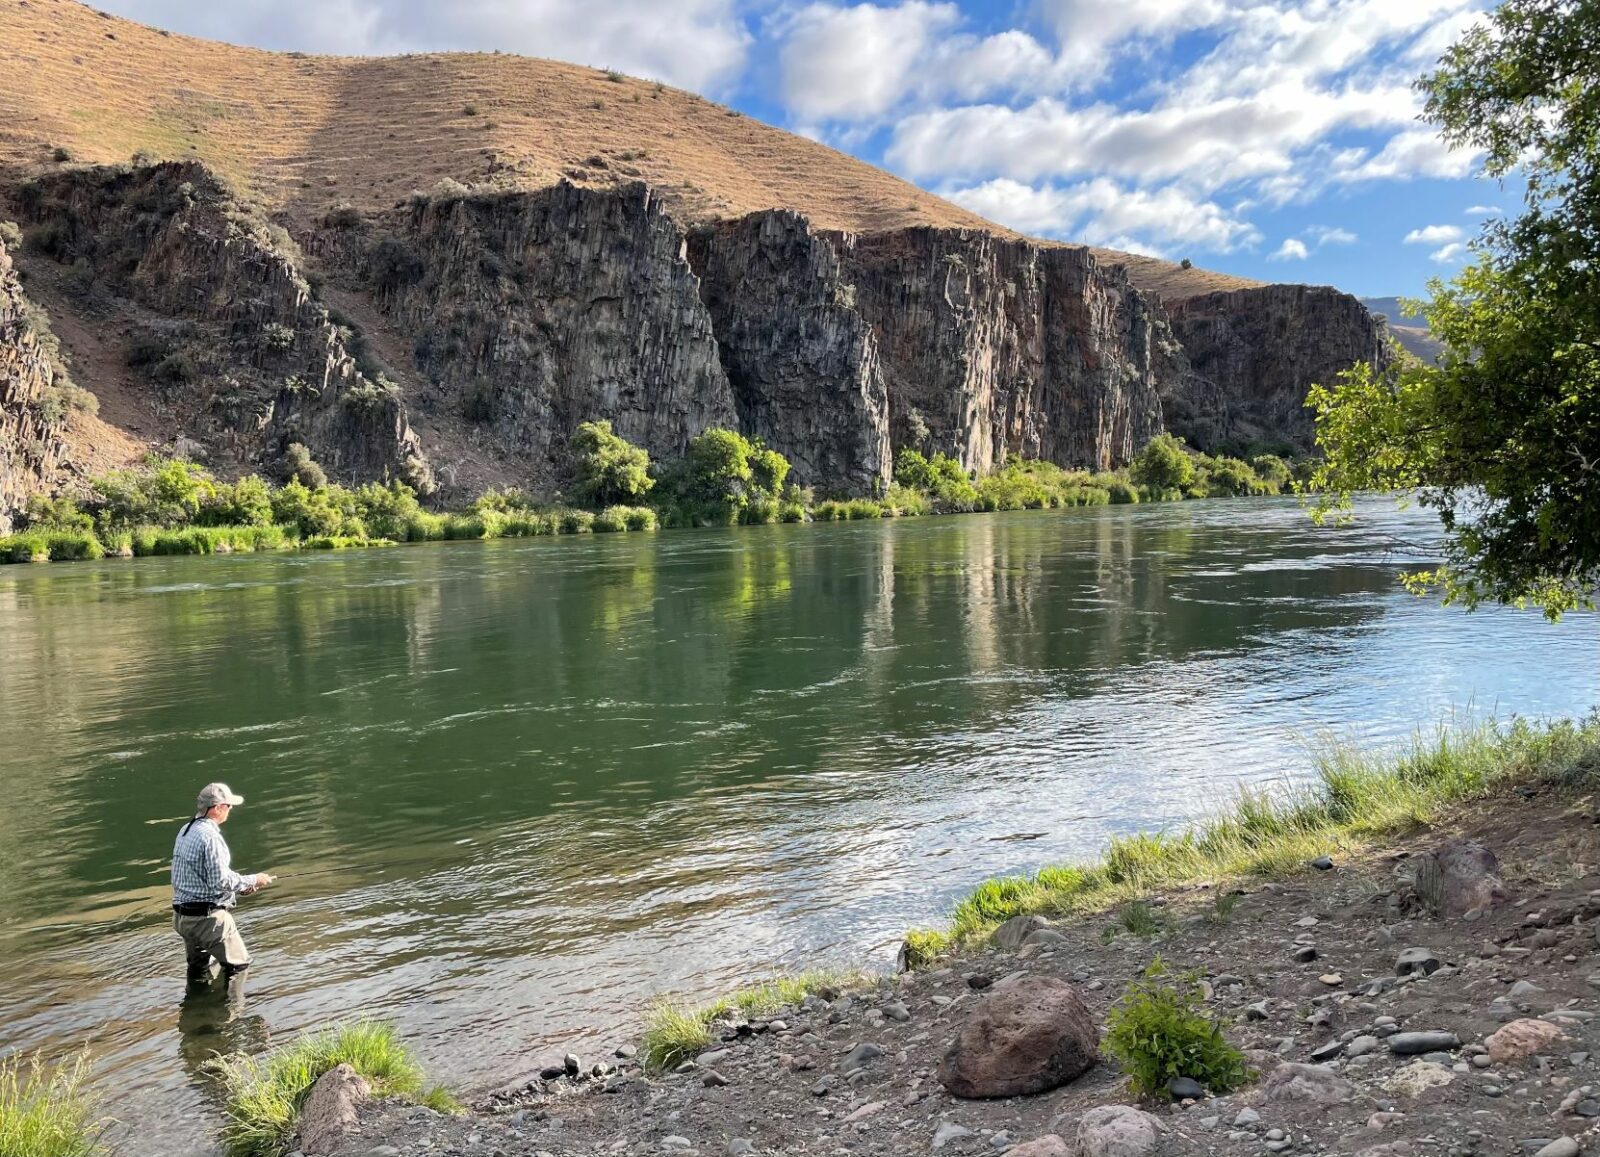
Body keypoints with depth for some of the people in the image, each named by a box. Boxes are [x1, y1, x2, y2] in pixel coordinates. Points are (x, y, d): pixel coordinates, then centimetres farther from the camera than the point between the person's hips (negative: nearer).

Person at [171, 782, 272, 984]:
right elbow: (220, 881, -21)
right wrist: (253, 880, -7)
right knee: (238, 964, 1)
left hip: (182, 915, 9)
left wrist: (240, 888, 14)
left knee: (198, 971, 20)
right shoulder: (209, 836, -19)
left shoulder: (186, 830, 11)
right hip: (208, 917, -9)